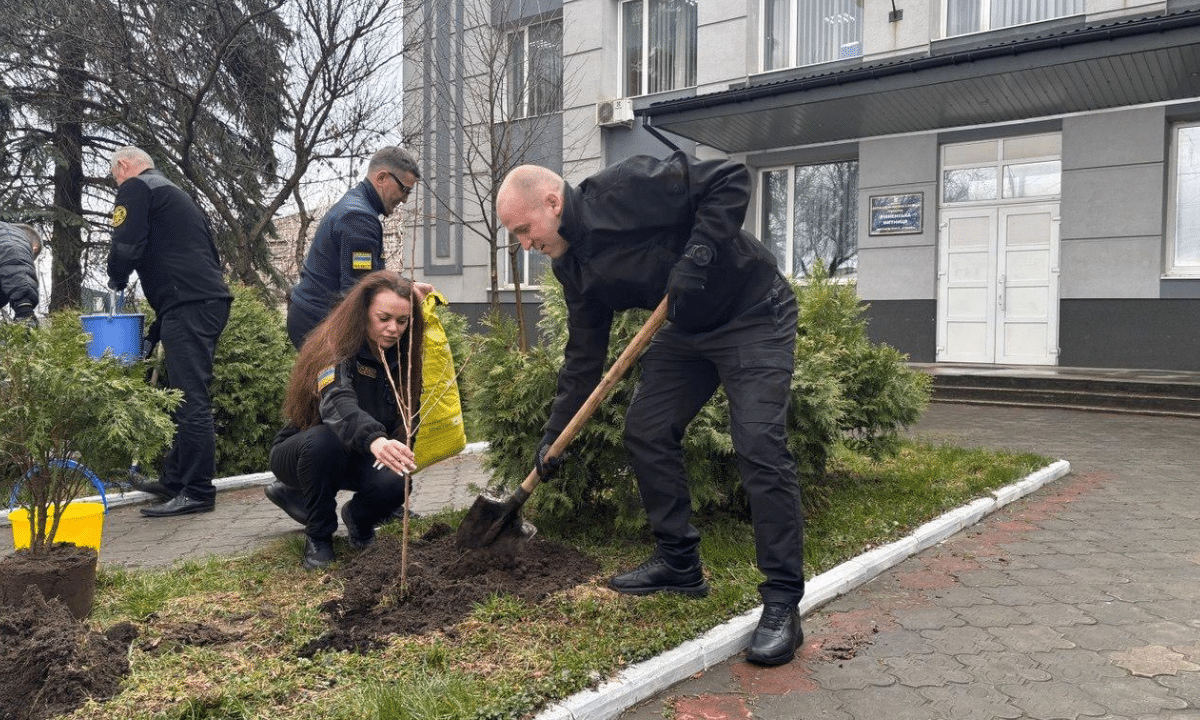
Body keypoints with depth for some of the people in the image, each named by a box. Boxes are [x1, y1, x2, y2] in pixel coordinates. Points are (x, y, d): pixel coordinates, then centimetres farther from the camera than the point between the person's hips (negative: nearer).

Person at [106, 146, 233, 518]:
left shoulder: (135, 188, 3)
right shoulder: (175, 193, 29)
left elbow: (127, 247, -11)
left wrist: (116, 281, 12)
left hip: (188, 305, -9)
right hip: (211, 299, 9)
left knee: (191, 399, -9)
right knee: (188, 396, 14)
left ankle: (197, 492, -7)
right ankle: (174, 480, 23)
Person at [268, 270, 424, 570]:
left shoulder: (404, 357, -6)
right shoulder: (336, 350, -24)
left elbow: (405, 420, 0)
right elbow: (337, 402, -45)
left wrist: (397, 453, -24)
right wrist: (374, 440, -65)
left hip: (359, 458, 4)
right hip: (302, 453, -3)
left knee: (395, 481, -30)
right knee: (324, 438, -39)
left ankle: (358, 518, 7)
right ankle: (318, 536, -14)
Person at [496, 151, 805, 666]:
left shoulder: (625, 189, -24)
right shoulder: (572, 266, 1)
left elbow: (730, 181, -23)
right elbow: (584, 356, 6)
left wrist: (697, 256, -32)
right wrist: (554, 434, 5)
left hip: (753, 317, -8)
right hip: (687, 329, 9)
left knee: (759, 445, -17)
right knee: (645, 431, 4)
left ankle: (782, 603, -8)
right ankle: (678, 562, 19)